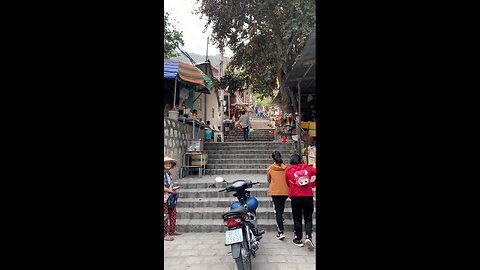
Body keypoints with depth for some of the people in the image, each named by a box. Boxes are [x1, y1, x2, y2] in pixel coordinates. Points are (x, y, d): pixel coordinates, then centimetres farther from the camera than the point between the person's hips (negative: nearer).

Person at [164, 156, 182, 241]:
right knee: (165, 216, -3)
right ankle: (165, 235, 6)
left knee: (173, 213, 16)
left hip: (171, 198, 9)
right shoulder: (164, 174, -16)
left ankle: (172, 231, 30)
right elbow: (164, 187, -23)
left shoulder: (169, 173, 11)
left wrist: (173, 188, 6)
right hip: (165, 198, -9)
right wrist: (171, 190, -17)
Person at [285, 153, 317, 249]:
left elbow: (288, 184, 6)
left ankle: (298, 239, 18)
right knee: (308, 218, 11)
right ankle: (308, 237, -7)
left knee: (297, 219, 12)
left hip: (295, 197, -1)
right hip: (308, 196, 1)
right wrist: (312, 184, 10)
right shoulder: (308, 168, 2)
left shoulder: (288, 170, -1)